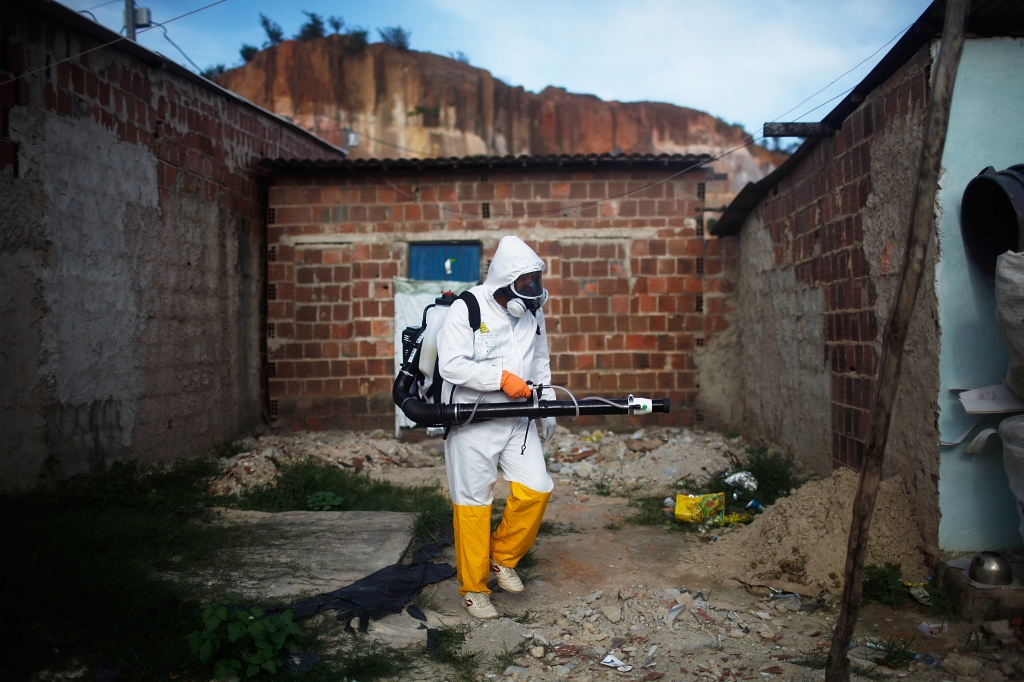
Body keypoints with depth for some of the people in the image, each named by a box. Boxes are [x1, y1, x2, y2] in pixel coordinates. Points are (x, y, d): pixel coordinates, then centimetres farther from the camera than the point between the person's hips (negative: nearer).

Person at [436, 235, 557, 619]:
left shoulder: (532, 313, 7)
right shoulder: (466, 310, -13)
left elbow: (541, 363, 19)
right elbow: (451, 365, -21)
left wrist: (547, 407, 12)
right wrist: (502, 378, -23)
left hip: (517, 419, 5)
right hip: (471, 420, -5)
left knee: (536, 489, -4)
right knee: (473, 502, 2)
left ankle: (503, 558, 21)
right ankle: (473, 588, 18)